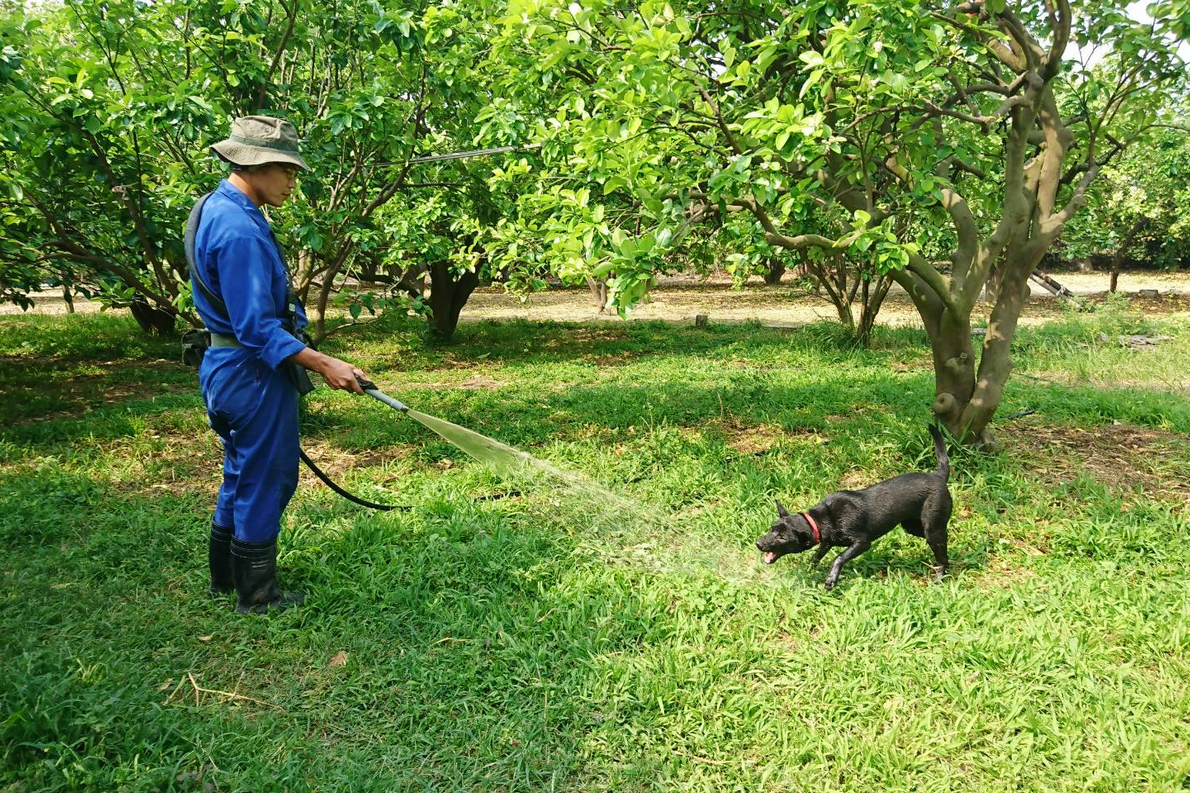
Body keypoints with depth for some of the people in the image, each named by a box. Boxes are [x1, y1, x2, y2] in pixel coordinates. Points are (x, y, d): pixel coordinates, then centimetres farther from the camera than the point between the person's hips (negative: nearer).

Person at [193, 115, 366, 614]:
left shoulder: (219, 208, 9)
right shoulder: (239, 230, -24)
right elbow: (256, 327, -26)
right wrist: (325, 366, -25)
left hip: (229, 367, 11)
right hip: (254, 374, -11)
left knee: (243, 476, 22)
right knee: (264, 483, 4)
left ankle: (225, 577, 38)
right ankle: (257, 596, 19)